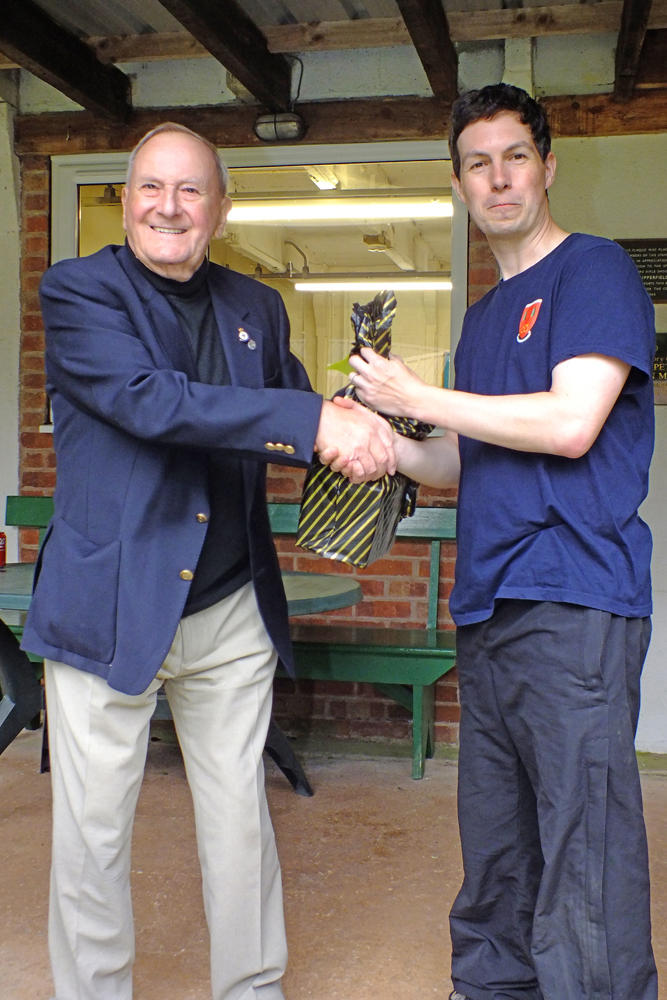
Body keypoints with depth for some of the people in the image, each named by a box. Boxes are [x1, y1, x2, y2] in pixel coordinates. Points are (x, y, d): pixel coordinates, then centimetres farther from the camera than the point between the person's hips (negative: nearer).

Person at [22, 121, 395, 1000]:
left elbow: (292, 425, 17)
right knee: (92, 831, 8)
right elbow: (152, 401, -21)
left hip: (231, 611, 4)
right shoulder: (77, 291, -5)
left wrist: (359, 433, -7)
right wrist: (317, 419, -26)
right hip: (108, 608, -4)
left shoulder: (256, 308, 10)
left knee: (240, 821, 14)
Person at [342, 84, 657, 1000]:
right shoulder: (484, 315, 22)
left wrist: (413, 396, -7)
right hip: (488, 614, 8)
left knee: (583, 874, -6)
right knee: (493, 855, 15)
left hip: (572, 609, -8)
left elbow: (569, 424, -15)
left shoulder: (595, 271, -2)